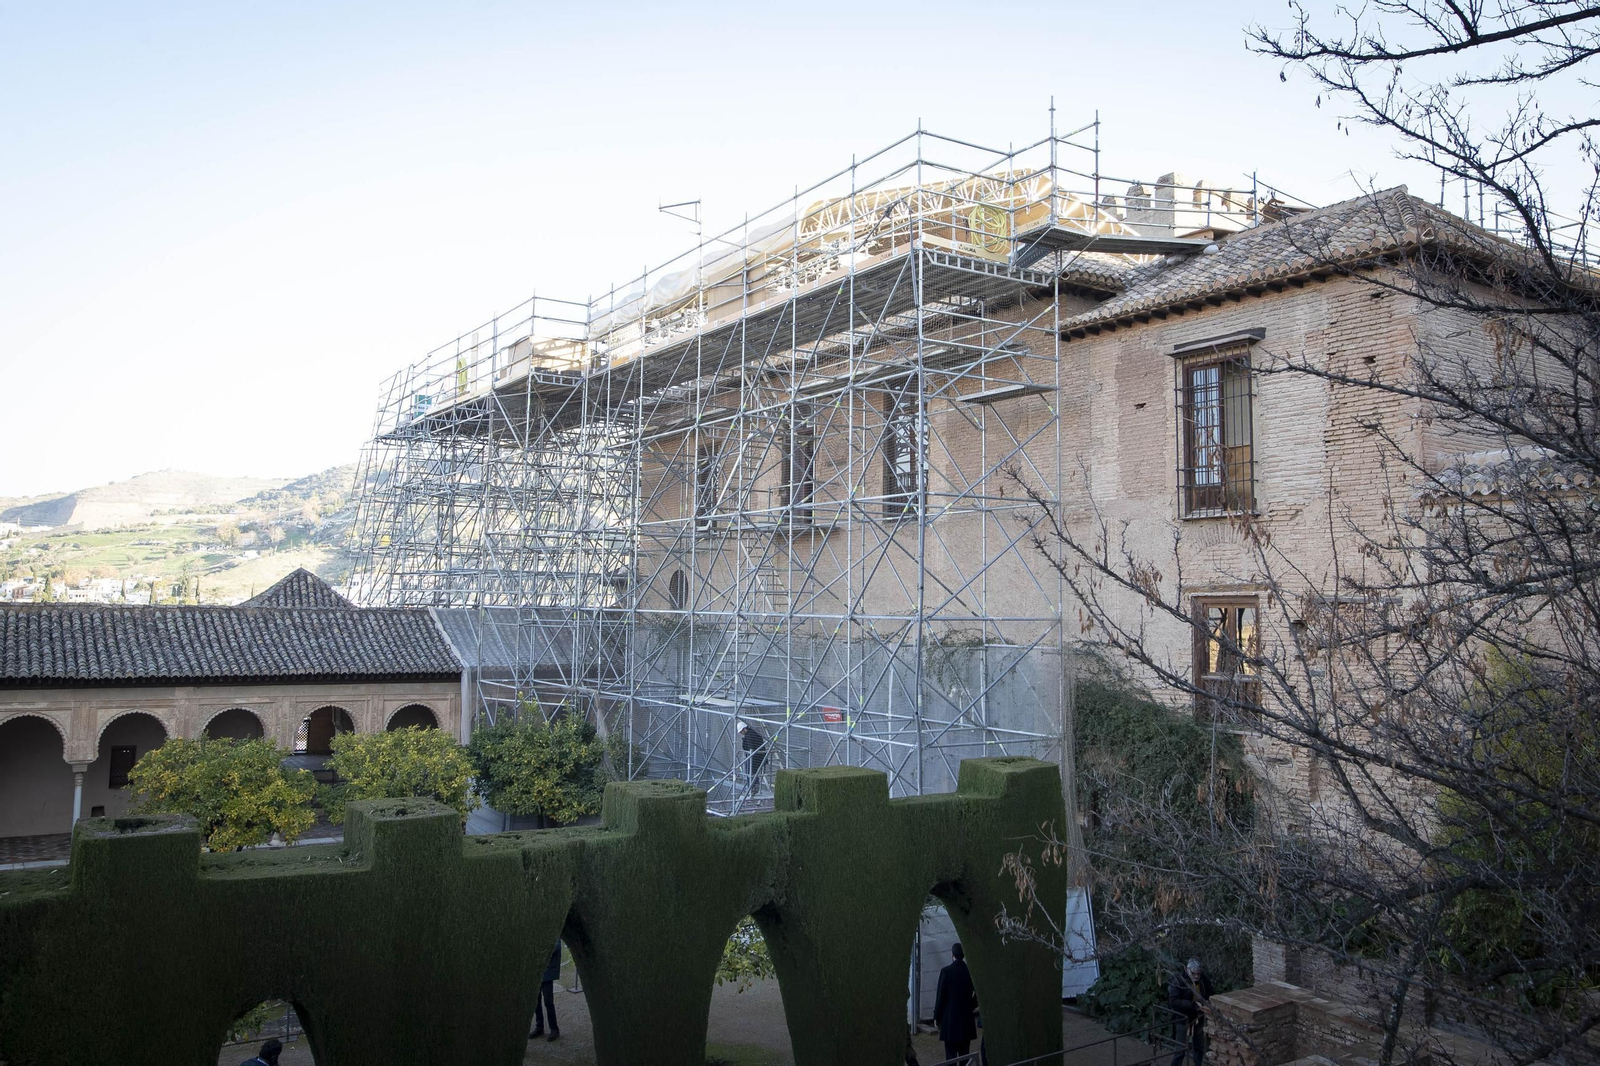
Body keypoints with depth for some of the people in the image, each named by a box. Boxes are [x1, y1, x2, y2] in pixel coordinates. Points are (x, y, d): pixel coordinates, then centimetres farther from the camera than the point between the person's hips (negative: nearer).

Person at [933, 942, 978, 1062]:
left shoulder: (946, 971, -11)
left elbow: (941, 995, -8)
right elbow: (975, 994, 6)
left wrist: (936, 1016, 1)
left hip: (950, 1018, -4)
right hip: (966, 1018, 4)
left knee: (951, 1054, -1)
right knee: (965, 1054, 11)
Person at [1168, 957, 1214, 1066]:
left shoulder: (1203, 979, -6)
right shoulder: (1178, 980, -22)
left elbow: (1209, 995, 10)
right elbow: (1173, 1001, -27)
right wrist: (1194, 1005, -34)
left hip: (1198, 1018, 5)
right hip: (1183, 1019, -5)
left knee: (1199, 1047, 18)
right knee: (1181, 1049, -1)